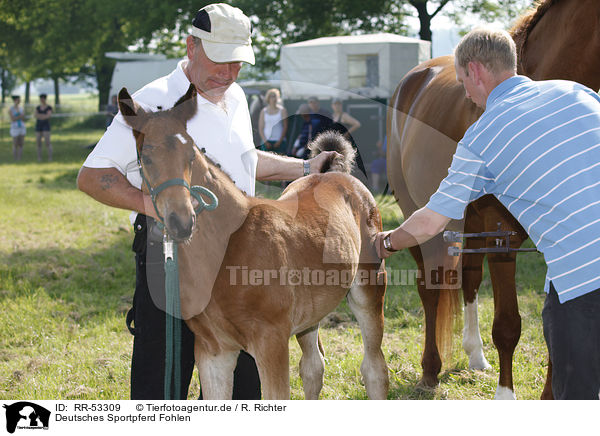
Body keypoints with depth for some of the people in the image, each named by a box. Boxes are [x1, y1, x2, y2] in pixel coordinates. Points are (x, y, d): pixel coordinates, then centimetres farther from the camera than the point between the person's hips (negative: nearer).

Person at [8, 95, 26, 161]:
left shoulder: (22, 109, 9)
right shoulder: (11, 110, -5)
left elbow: (23, 120, 3)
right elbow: (13, 119, -14)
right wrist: (20, 116, -11)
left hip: (22, 128, 5)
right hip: (15, 128, -5)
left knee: (21, 144, 3)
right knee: (15, 145, -2)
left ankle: (20, 160, 7)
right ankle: (15, 160, 3)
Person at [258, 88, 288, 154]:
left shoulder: (282, 110, 6)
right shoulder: (264, 111, 9)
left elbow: (285, 127, 2)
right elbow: (260, 128, 7)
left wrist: (280, 141, -6)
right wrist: (265, 141, -5)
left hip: (279, 142, -1)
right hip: (266, 142, 1)